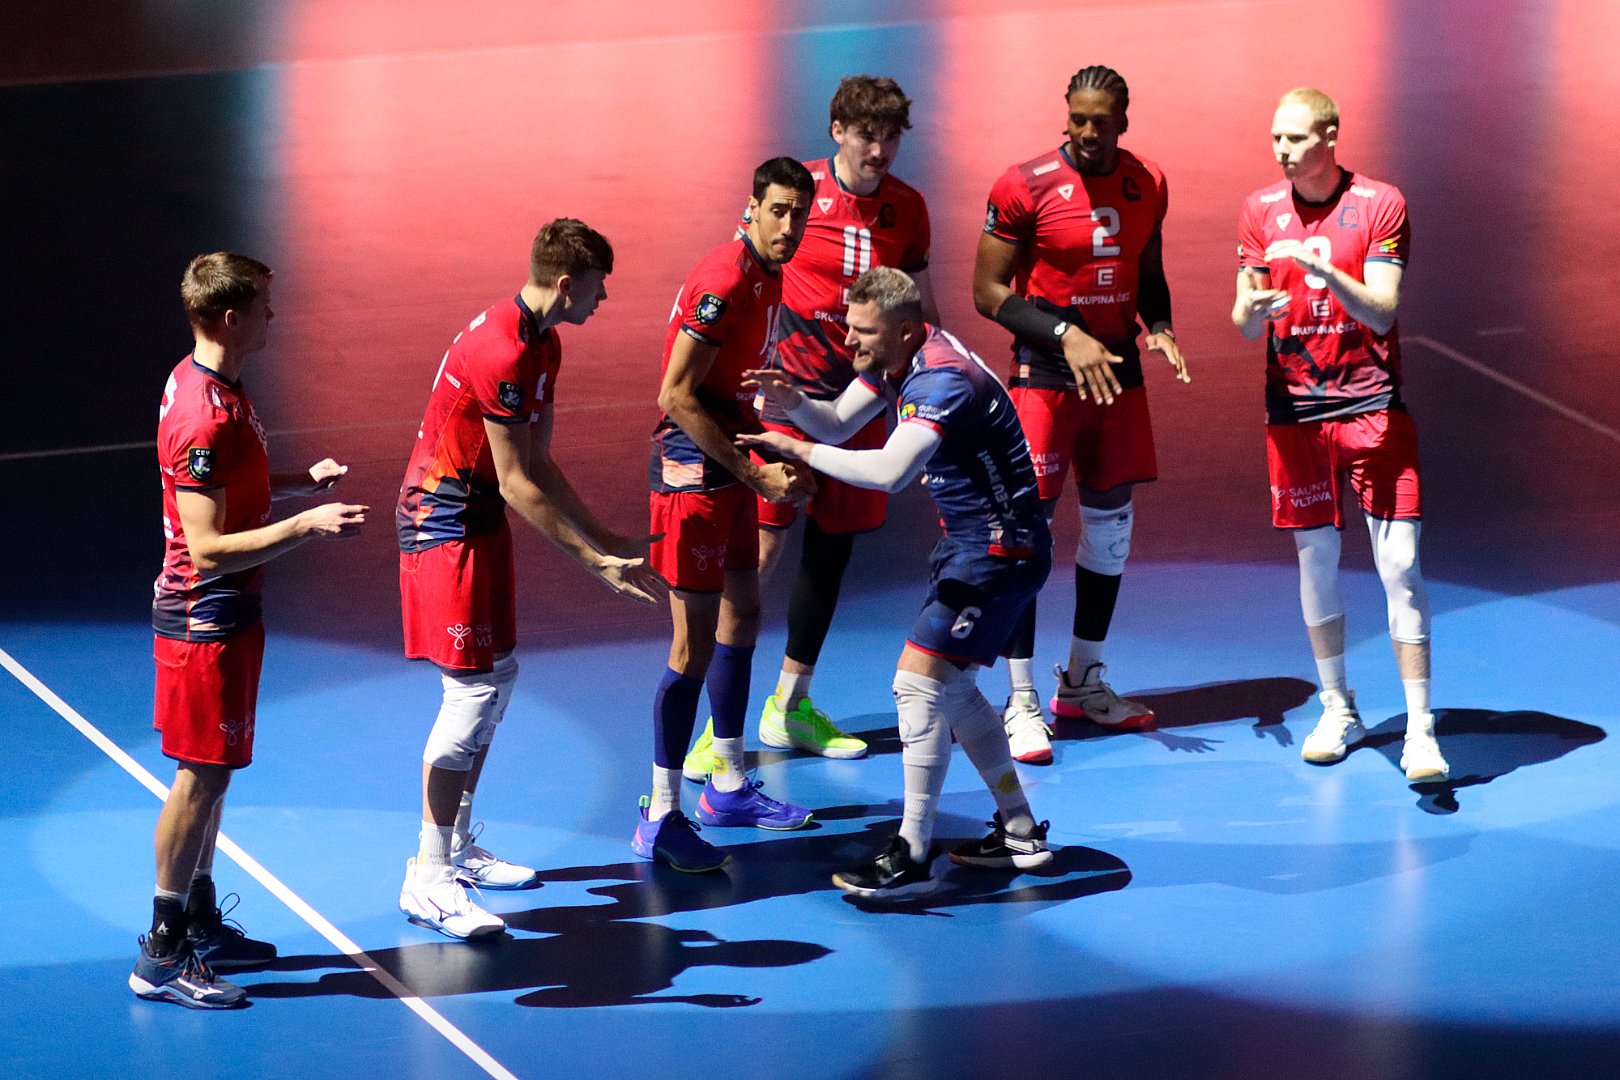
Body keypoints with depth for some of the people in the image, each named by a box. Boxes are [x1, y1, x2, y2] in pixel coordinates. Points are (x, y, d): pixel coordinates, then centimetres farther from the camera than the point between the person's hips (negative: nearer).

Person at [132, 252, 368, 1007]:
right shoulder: (204, 419, -26)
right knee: (202, 774, -4)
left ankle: (199, 923, 28)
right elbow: (208, 548, -27)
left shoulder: (210, 386, 7)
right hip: (204, 615, -10)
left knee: (210, 771, 17)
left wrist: (301, 483, 11)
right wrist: (307, 525, -31)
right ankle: (162, 958, 3)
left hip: (223, 612, 10)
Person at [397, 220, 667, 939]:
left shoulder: (541, 345, 8)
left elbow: (540, 467, 13)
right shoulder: (502, 353, -24)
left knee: (497, 677, 14)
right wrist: (596, 561, -21)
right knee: (473, 689, -11)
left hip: (477, 522, 10)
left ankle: (458, 848, 25)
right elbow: (517, 484, -23)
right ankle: (427, 880, -7)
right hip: (444, 523, -10)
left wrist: (605, 540, 10)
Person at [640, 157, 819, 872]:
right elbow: (677, 396, -23)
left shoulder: (769, 277, 9)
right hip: (692, 470, -10)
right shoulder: (725, 282, -21)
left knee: (742, 617, 19)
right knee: (695, 644, -9)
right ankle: (659, 820, -5)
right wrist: (756, 475, -22)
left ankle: (728, 786, 31)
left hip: (731, 467, 10)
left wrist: (777, 462, 10)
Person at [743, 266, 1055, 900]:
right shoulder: (893, 360, 2)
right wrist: (793, 402, -14)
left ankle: (912, 858, -13)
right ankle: (1020, 832, 27)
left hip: (999, 550, -11)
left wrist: (800, 450, -33)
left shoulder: (943, 381, -28)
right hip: (968, 540, 11)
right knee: (950, 687, 17)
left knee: (920, 680, -15)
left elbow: (889, 471, -40)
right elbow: (837, 426, 6)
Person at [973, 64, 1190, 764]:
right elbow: (988, 293, -11)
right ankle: (1022, 702, -3)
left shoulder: (1147, 185, 4)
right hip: (1045, 376, -6)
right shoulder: (1025, 188, -13)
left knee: (1111, 523, 11)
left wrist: (1158, 326, -3)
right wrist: (1065, 336, -21)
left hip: (1117, 371, 6)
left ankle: (1083, 684, 25)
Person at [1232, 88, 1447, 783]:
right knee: (1315, 557, 8)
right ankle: (1338, 711, 23)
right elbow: (1245, 325, 4)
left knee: (1399, 564, -8)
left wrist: (1321, 269, -28)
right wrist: (1254, 308, -19)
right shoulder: (1260, 211, 5)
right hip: (1294, 410, 3)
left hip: (1372, 407, -3)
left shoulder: (1380, 205, -5)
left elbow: (1381, 313, -13)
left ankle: (1419, 730, -7)